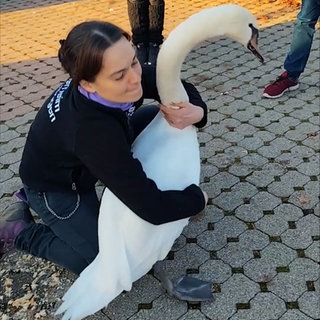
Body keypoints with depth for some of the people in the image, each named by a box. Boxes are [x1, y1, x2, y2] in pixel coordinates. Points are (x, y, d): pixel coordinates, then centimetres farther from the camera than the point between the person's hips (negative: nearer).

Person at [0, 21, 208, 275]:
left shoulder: (126, 74, -25)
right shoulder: (93, 130, -43)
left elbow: (179, 87, -9)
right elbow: (152, 209, -39)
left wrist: (197, 110, -31)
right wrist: (197, 198, -21)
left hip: (81, 165, 7)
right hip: (56, 188, -7)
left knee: (158, 118, -2)